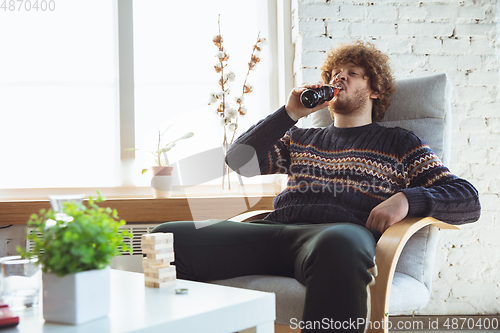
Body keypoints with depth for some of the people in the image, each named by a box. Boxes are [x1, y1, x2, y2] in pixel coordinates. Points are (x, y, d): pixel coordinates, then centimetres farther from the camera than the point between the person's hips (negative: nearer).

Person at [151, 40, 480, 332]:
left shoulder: (399, 144, 23)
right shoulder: (300, 139, 32)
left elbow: (469, 201, 15)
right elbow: (239, 160, 21)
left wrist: (407, 199, -6)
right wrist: (291, 112, 16)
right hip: (274, 227, 3)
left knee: (339, 245, -45)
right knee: (169, 237, -22)